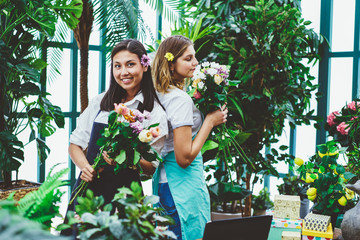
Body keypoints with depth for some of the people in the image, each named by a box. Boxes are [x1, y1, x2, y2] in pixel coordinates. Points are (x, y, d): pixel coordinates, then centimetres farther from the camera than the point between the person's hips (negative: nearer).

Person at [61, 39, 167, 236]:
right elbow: (75, 144, 11)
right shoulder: (99, 102, 7)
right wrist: (85, 167, -9)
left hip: (123, 195, -3)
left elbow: (151, 167, -5)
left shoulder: (154, 112, -3)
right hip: (86, 188, 3)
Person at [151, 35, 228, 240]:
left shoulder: (160, 94, 8)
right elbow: (184, 158, -20)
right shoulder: (181, 99, -18)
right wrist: (210, 121, -12)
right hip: (184, 184, -9)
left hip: (163, 180, 9)